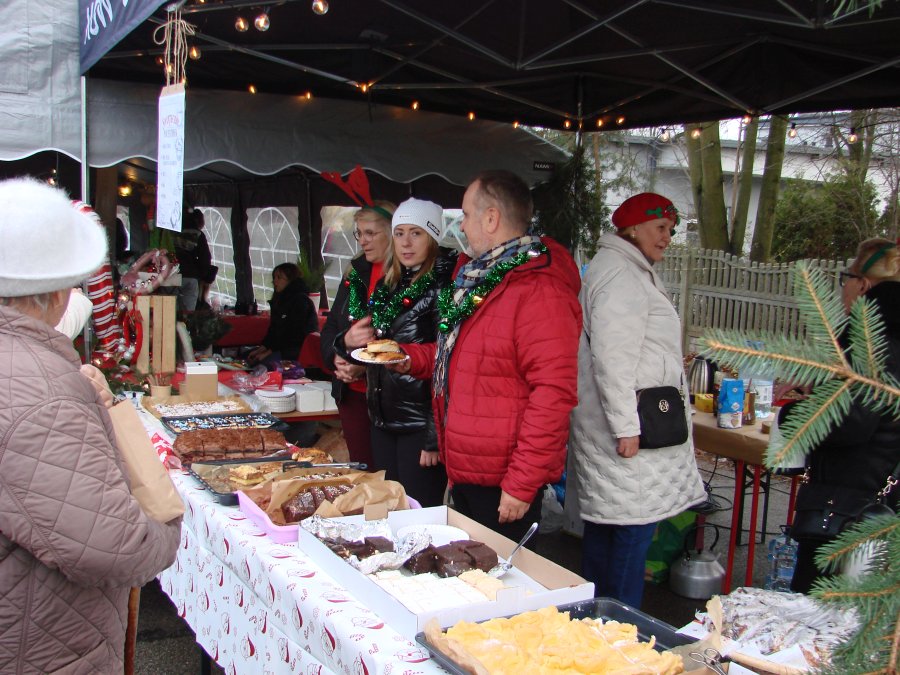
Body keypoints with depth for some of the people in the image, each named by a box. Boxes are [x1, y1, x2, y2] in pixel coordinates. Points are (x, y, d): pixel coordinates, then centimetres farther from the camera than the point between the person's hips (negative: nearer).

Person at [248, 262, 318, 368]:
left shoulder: (301, 301, -14)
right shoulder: (280, 299, 15)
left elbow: (295, 335, -18)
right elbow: (273, 329, 15)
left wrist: (268, 352, -17)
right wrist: (261, 349, 0)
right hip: (282, 346, 10)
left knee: (266, 361, -29)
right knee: (247, 355, 1)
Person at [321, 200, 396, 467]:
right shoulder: (356, 272, 12)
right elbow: (330, 327, 17)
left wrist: (367, 367, -18)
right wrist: (336, 357, -2)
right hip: (352, 393, 6)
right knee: (360, 467, 15)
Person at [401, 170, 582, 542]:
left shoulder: (540, 291, -20)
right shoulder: (476, 276, 12)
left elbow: (553, 393, -24)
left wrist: (521, 484, -22)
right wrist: (412, 358, 11)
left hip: (502, 486, -9)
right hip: (463, 472, 10)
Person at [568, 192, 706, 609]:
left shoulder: (630, 271, 22)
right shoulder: (619, 274, -14)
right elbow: (612, 357, -22)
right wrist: (625, 427, -22)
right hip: (628, 431, -11)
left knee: (604, 525, 16)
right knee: (634, 526, -7)